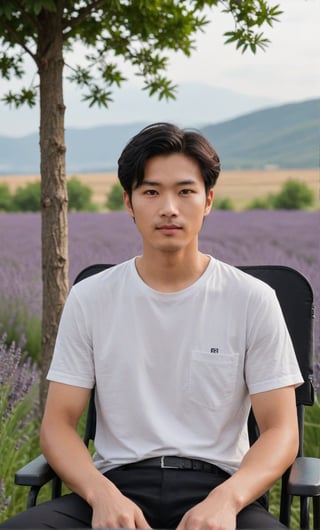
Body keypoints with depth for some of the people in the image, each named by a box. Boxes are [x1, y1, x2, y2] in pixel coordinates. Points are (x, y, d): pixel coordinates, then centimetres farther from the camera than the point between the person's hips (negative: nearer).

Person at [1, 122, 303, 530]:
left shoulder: (253, 300, 1)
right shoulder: (89, 298, 5)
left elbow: (280, 431, 0)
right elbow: (58, 423, 3)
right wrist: (102, 493, -18)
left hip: (216, 483, -1)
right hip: (117, 482, 2)